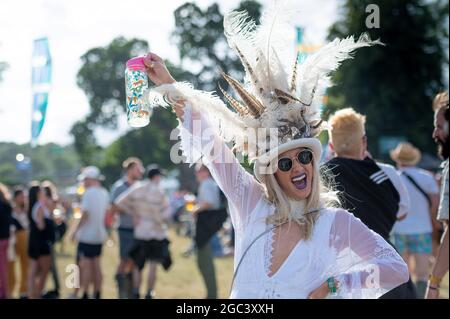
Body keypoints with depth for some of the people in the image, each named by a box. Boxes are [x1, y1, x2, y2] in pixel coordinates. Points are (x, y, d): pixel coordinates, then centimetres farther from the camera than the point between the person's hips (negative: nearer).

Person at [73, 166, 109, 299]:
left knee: (86, 265, -3)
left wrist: (76, 230, -10)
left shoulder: (89, 193, -15)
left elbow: (85, 214, -17)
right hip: (99, 234, 8)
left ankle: (85, 295, -2)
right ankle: (97, 294, 18)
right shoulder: (104, 193, 8)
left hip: (87, 235, -8)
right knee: (96, 264, 14)